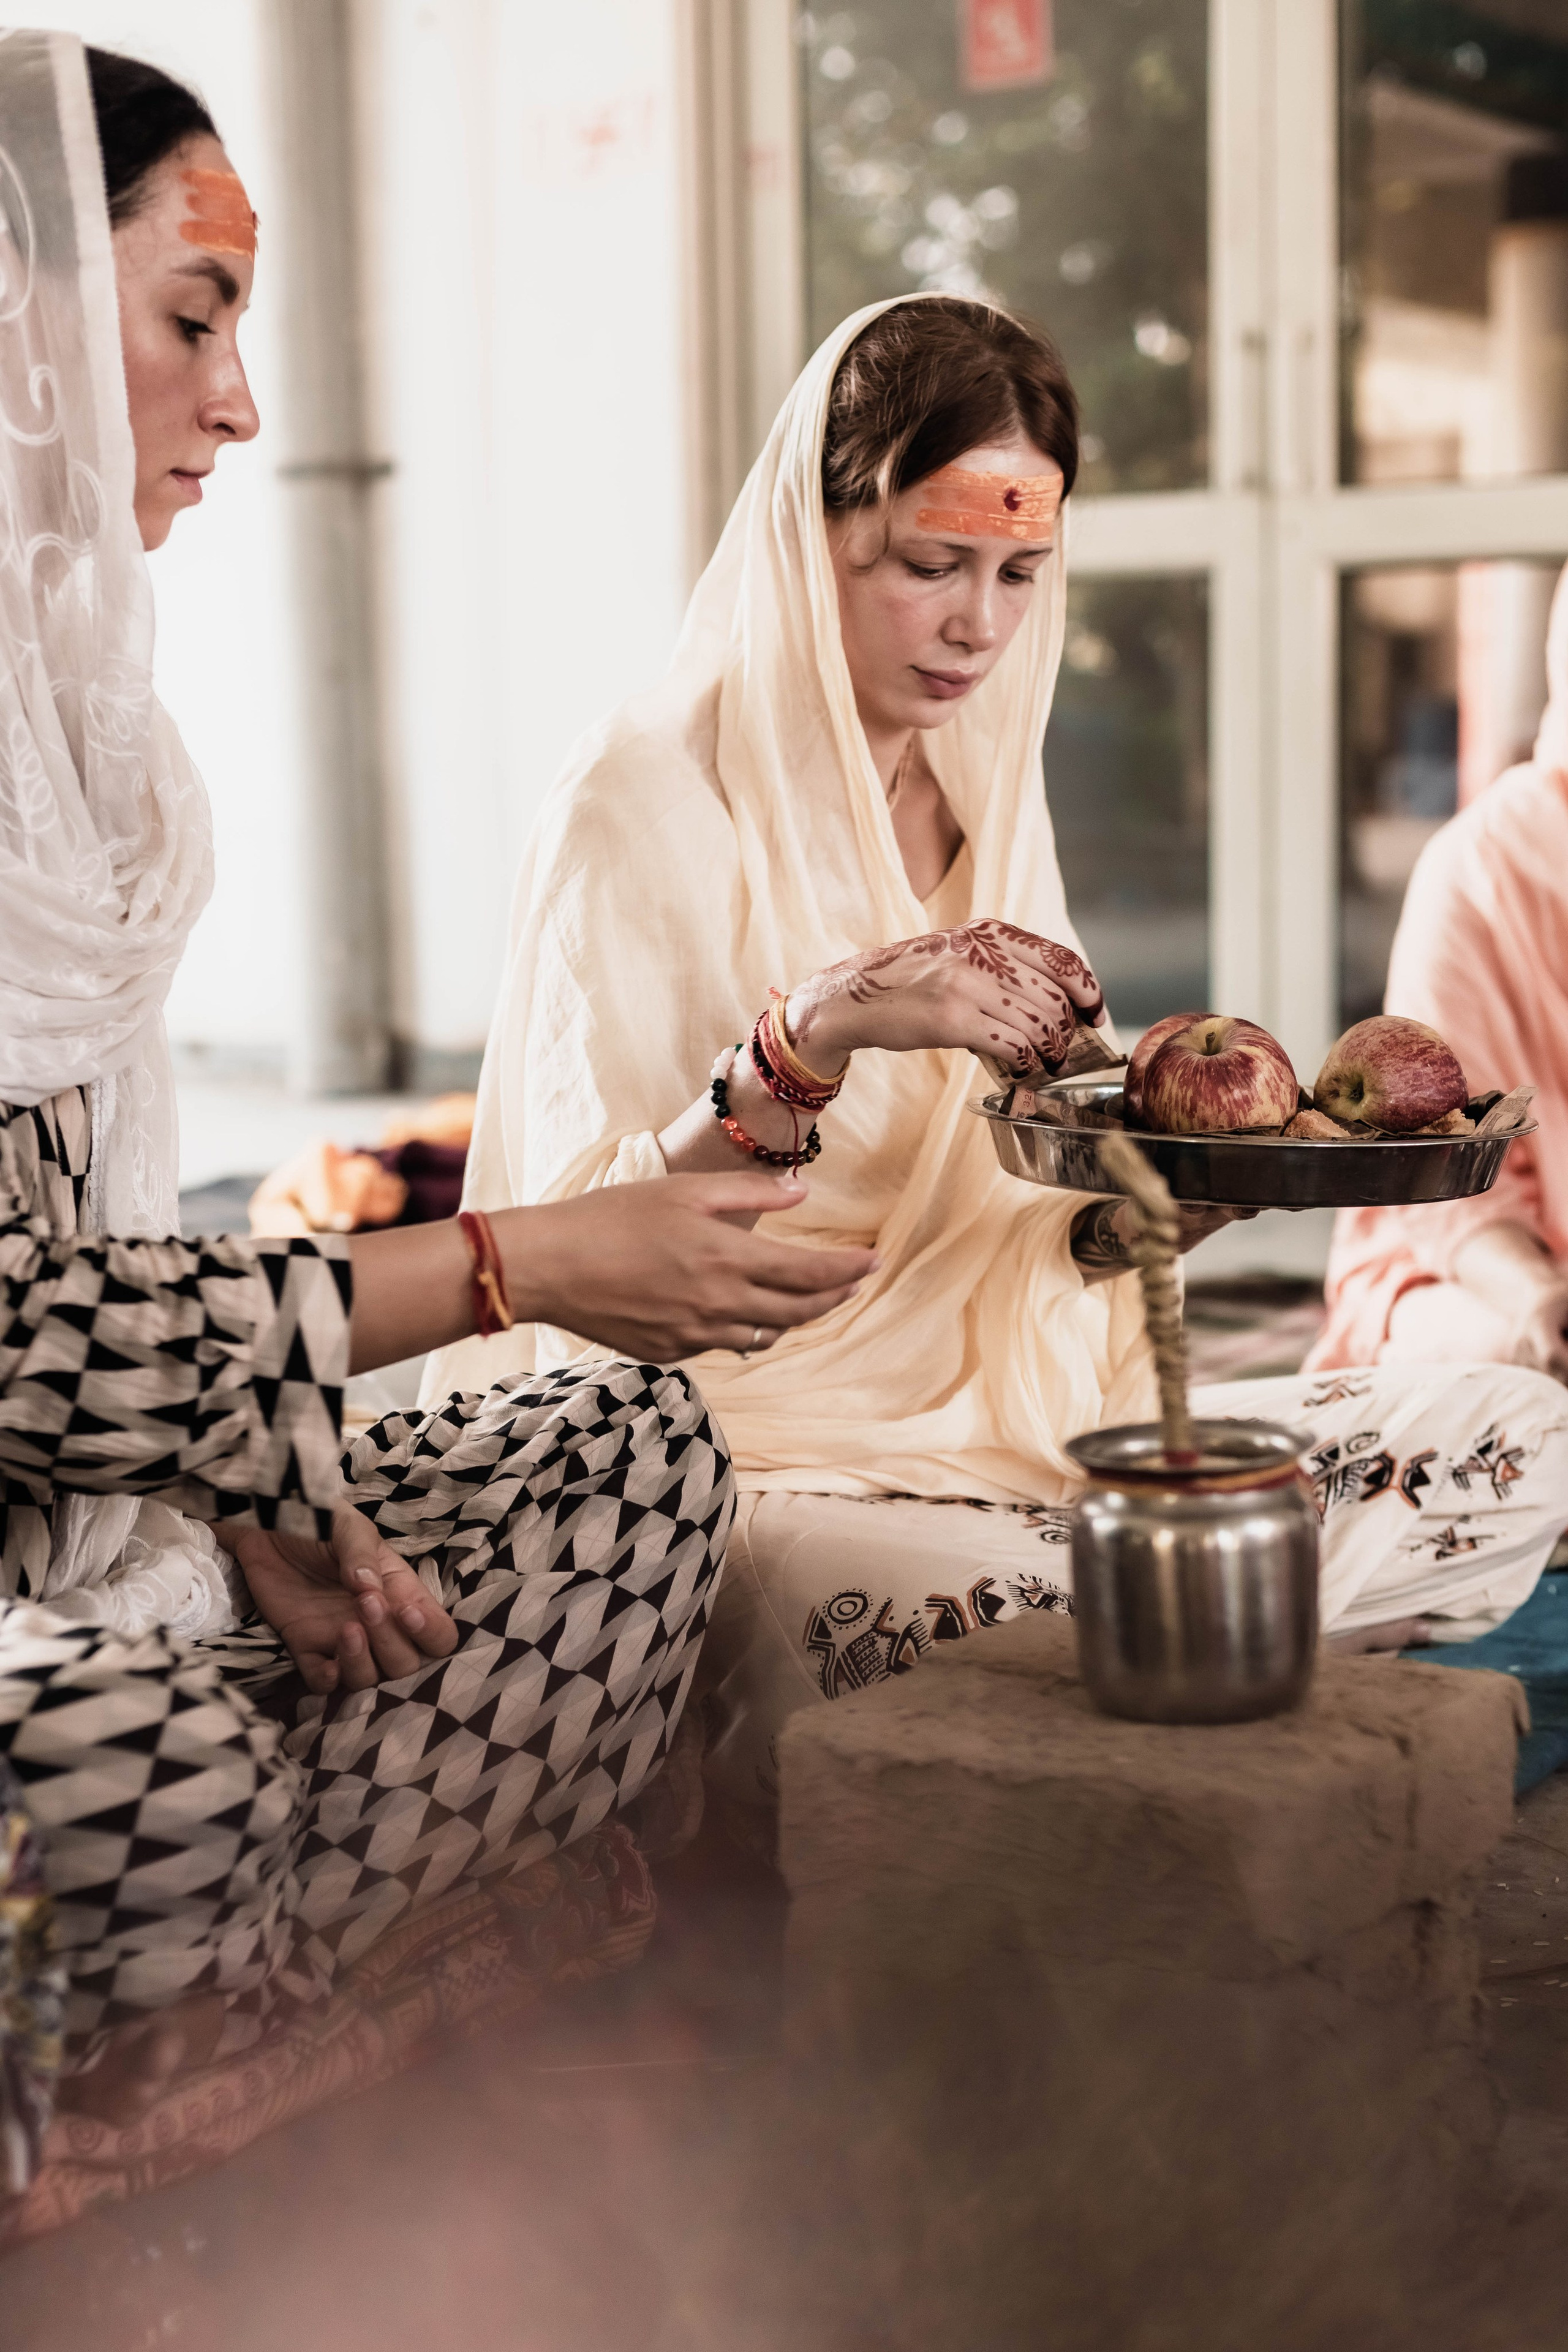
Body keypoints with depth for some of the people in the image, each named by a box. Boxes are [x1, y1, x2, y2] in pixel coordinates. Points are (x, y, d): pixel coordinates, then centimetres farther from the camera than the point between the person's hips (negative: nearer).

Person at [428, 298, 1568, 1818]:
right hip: (736, 1447, -6)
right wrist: (815, 1036, -28)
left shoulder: (986, 798, 15)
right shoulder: (650, 799, -7)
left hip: (998, 1414, 7)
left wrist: (1123, 1221, -5)